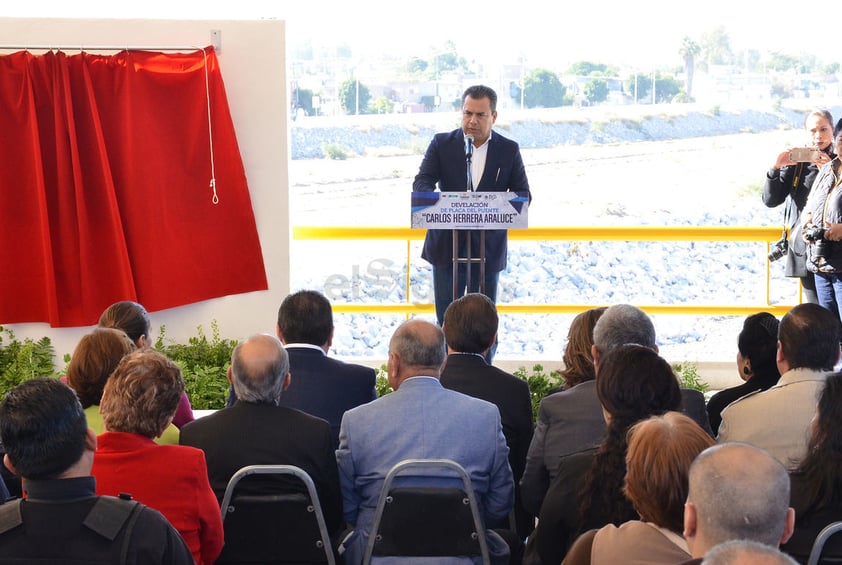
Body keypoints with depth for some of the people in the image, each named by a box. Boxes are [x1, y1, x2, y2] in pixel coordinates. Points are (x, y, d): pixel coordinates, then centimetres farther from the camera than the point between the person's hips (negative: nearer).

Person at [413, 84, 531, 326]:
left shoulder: (509, 150, 4)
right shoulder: (442, 143, 3)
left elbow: (523, 195, 2)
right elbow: (421, 182, -5)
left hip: (488, 247, 0)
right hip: (447, 245, 0)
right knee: (447, 319, 2)